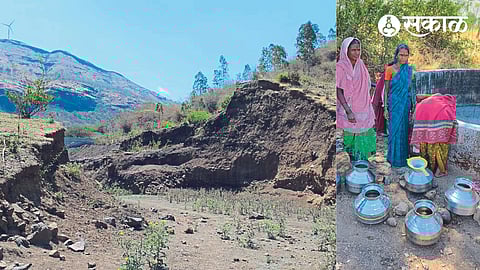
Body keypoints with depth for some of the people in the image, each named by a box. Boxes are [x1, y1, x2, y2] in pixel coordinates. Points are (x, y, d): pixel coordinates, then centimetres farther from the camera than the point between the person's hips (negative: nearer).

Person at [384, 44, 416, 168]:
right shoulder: (390, 69, -3)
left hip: (406, 105, 2)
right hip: (394, 104, -2)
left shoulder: (410, 69, 5)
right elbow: (386, 90, -2)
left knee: (404, 130, 6)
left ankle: (404, 157, 19)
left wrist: (413, 106, 4)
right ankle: (394, 158, 13)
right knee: (395, 130, 0)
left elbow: (412, 89, 9)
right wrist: (385, 108, -6)